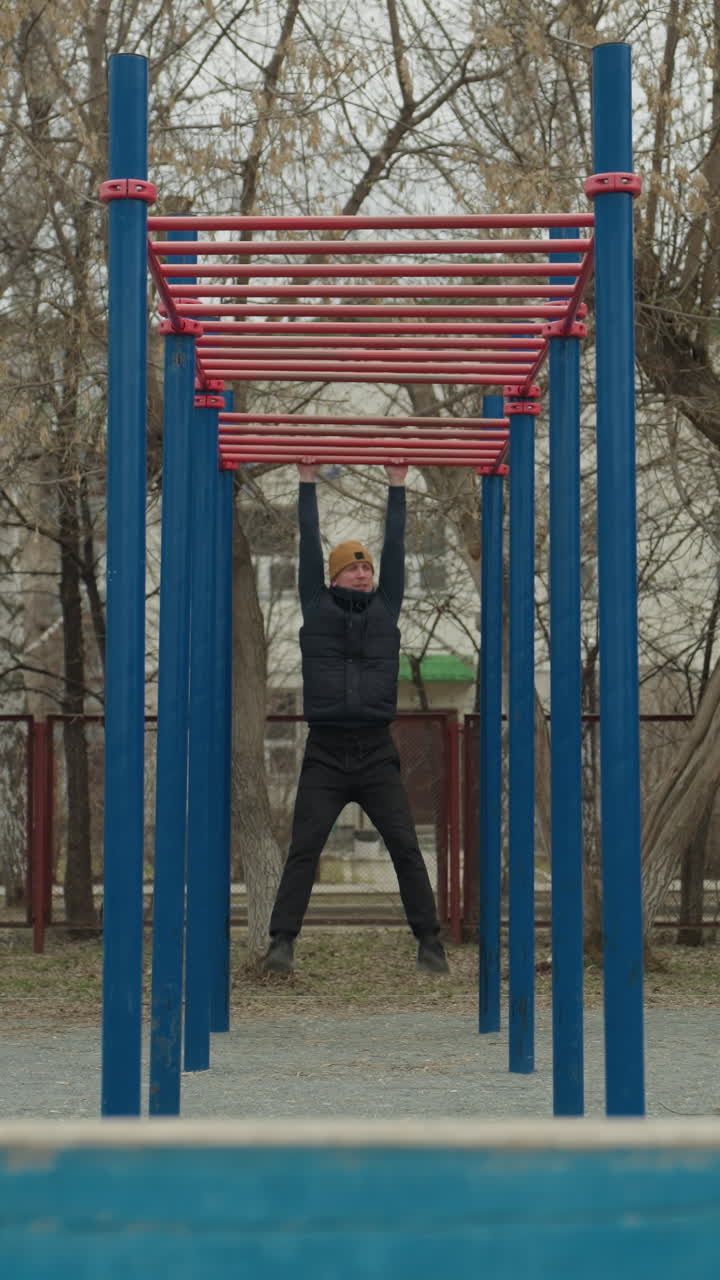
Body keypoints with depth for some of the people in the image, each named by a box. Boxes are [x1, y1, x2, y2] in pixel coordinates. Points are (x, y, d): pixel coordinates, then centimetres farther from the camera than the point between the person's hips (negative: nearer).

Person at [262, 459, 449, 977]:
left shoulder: (385, 609, 12)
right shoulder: (317, 609, 9)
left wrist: (398, 487, 16)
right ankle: (282, 942, -8)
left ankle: (430, 943, 5)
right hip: (325, 754, -1)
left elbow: (395, 549, 14)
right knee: (303, 851, -7)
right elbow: (309, 546, 10)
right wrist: (307, 484, 13)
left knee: (407, 850, 0)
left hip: (377, 754, 1)